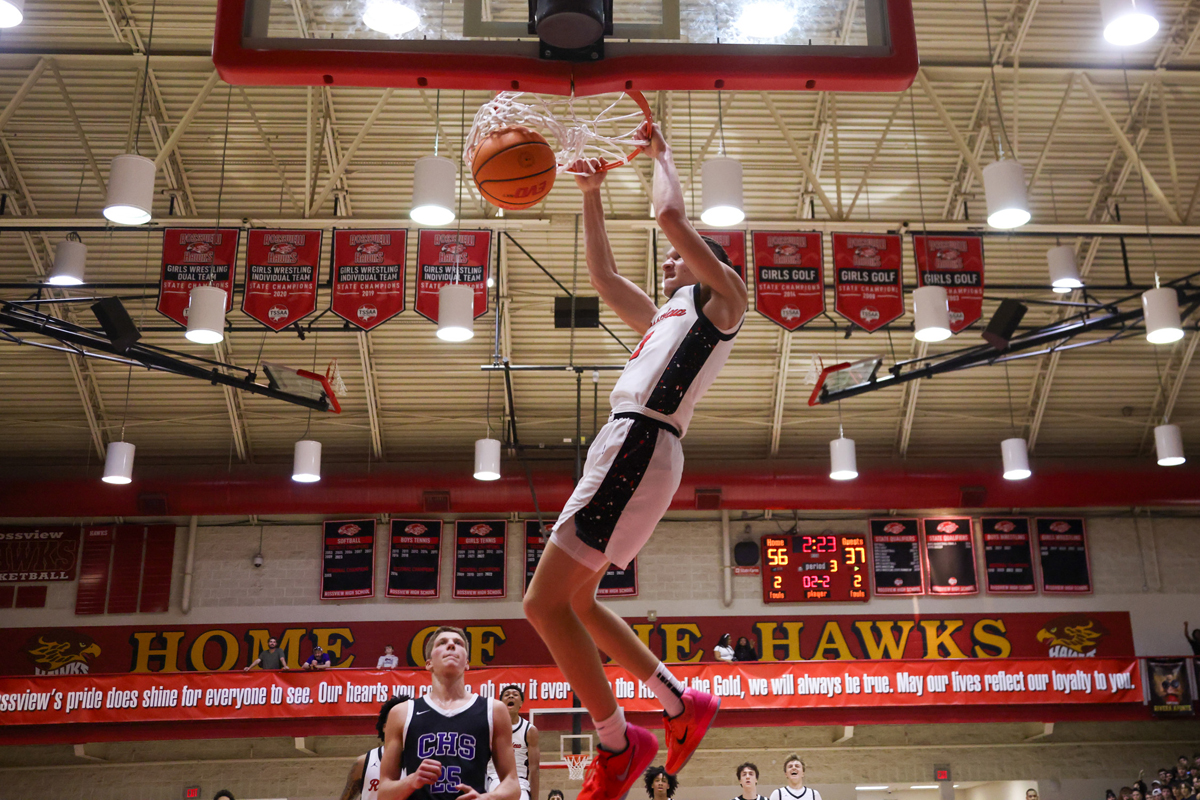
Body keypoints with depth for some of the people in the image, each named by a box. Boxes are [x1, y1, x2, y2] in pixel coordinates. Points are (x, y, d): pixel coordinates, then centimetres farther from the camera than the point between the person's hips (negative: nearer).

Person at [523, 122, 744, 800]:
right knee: (575, 601, 15)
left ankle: (618, 745, -2)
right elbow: (604, 275, 36)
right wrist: (592, 196, 32)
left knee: (545, 602, -12)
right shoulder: (664, 318, 30)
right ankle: (682, 704, 21)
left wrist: (662, 152, 12)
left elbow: (671, 214, -5)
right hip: (629, 446, 10)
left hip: (639, 444, -10)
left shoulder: (724, 294, 5)